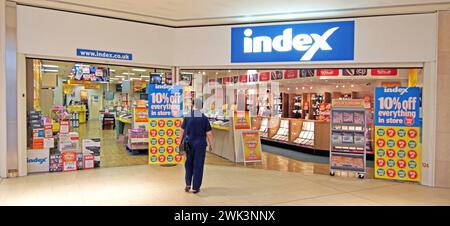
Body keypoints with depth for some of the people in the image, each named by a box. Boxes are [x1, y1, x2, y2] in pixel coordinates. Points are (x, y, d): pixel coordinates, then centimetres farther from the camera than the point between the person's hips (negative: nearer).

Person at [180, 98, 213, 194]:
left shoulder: (187, 116, -3)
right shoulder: (204, 118, -9)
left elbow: (182, 130, 2)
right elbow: (209, 133, -7)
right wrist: (211, 144, 5)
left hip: (189, 143, 2)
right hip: (200, 144, -2)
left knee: (189, 164, 19)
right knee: (198, 165, 6)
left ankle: (188, 184, 18)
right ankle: (195, 188, 11)